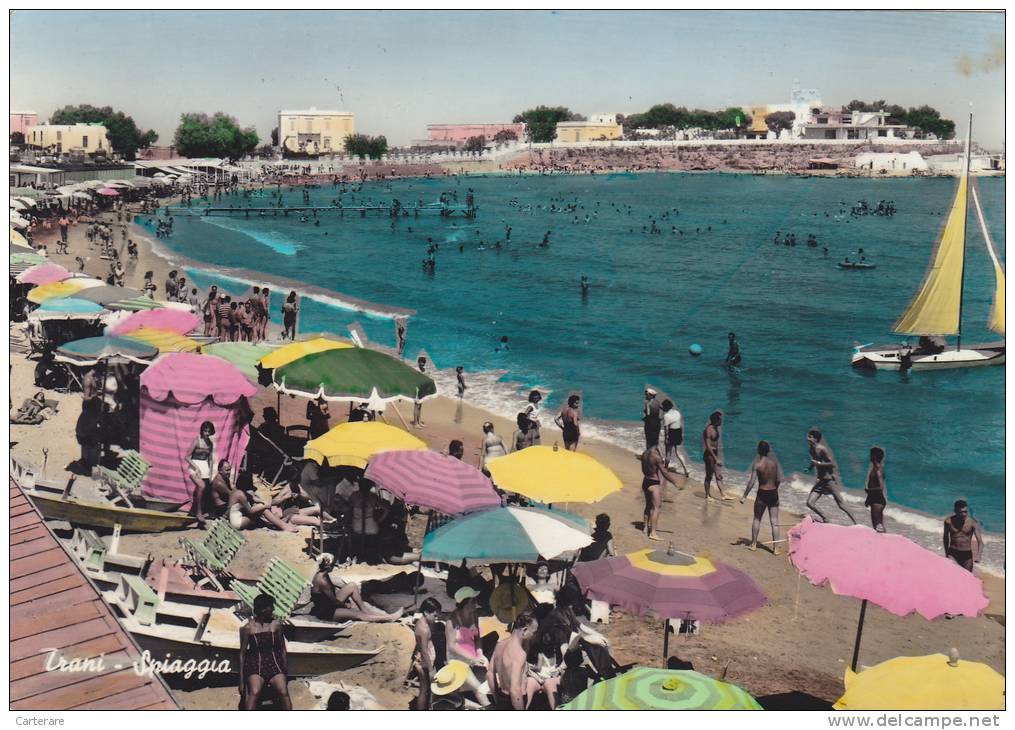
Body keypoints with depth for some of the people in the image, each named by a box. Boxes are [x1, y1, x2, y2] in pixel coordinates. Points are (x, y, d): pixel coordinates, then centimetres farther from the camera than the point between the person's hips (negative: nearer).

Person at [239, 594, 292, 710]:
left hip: (275, 664, 2)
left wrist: (286, 671, 11)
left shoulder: (276, 625, 8)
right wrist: (241, 680, 4)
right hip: (255, 665, -2)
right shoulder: (248, 628, 2)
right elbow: (242, 653, 7)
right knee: (254, 692, -30)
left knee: (284, 692, -22)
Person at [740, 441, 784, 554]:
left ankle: (753, 544, 22)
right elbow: (780, 479, 1)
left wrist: (744, 496, -7)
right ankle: (776, 548, 6)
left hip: (762, 494, -3)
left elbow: (751, 482, -14)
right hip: (774, 494, 3)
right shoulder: (774, 462, -3)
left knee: (757, 519, 15)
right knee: (774, 521, 6)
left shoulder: (757, 464, -13)